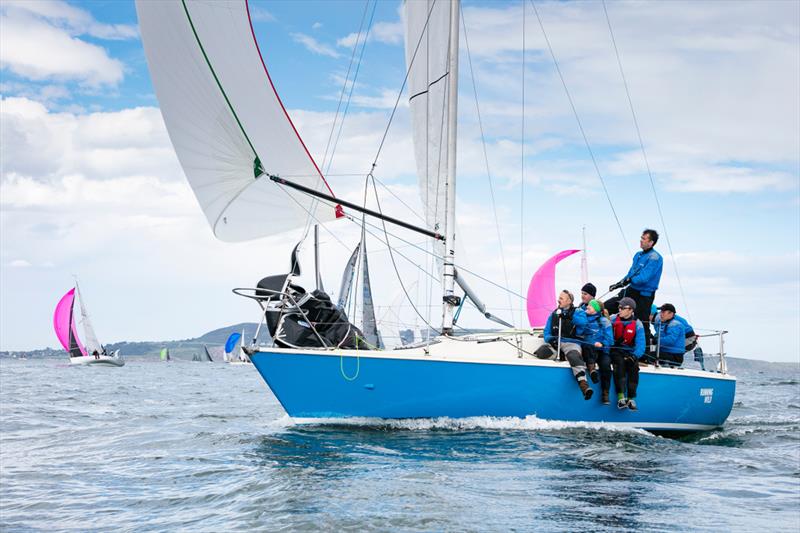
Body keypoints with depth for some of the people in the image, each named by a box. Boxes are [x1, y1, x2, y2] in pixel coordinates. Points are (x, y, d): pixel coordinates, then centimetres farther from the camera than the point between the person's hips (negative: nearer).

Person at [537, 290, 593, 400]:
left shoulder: (578, 312, 13)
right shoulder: (553, 314, 23)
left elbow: (583, 322, -9)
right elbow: (547, 332, 16)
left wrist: (569, 317, -17)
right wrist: (550, 339, -6)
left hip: (571, 342, -3)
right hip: (555, 343, 3)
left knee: (573, 356, -38)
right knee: (540, 352, -29)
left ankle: (583, 384, -52)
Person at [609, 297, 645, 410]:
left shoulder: (637, 324, 2)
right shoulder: (612, 320, 5)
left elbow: (640, 344, -3)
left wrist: (634, 356, -18)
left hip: (630, 353, 1)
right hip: (615, 351, -1)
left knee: (633, 365, -30)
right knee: (619, 363, -33)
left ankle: (631, 399, -29)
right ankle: (621, 397, -42)